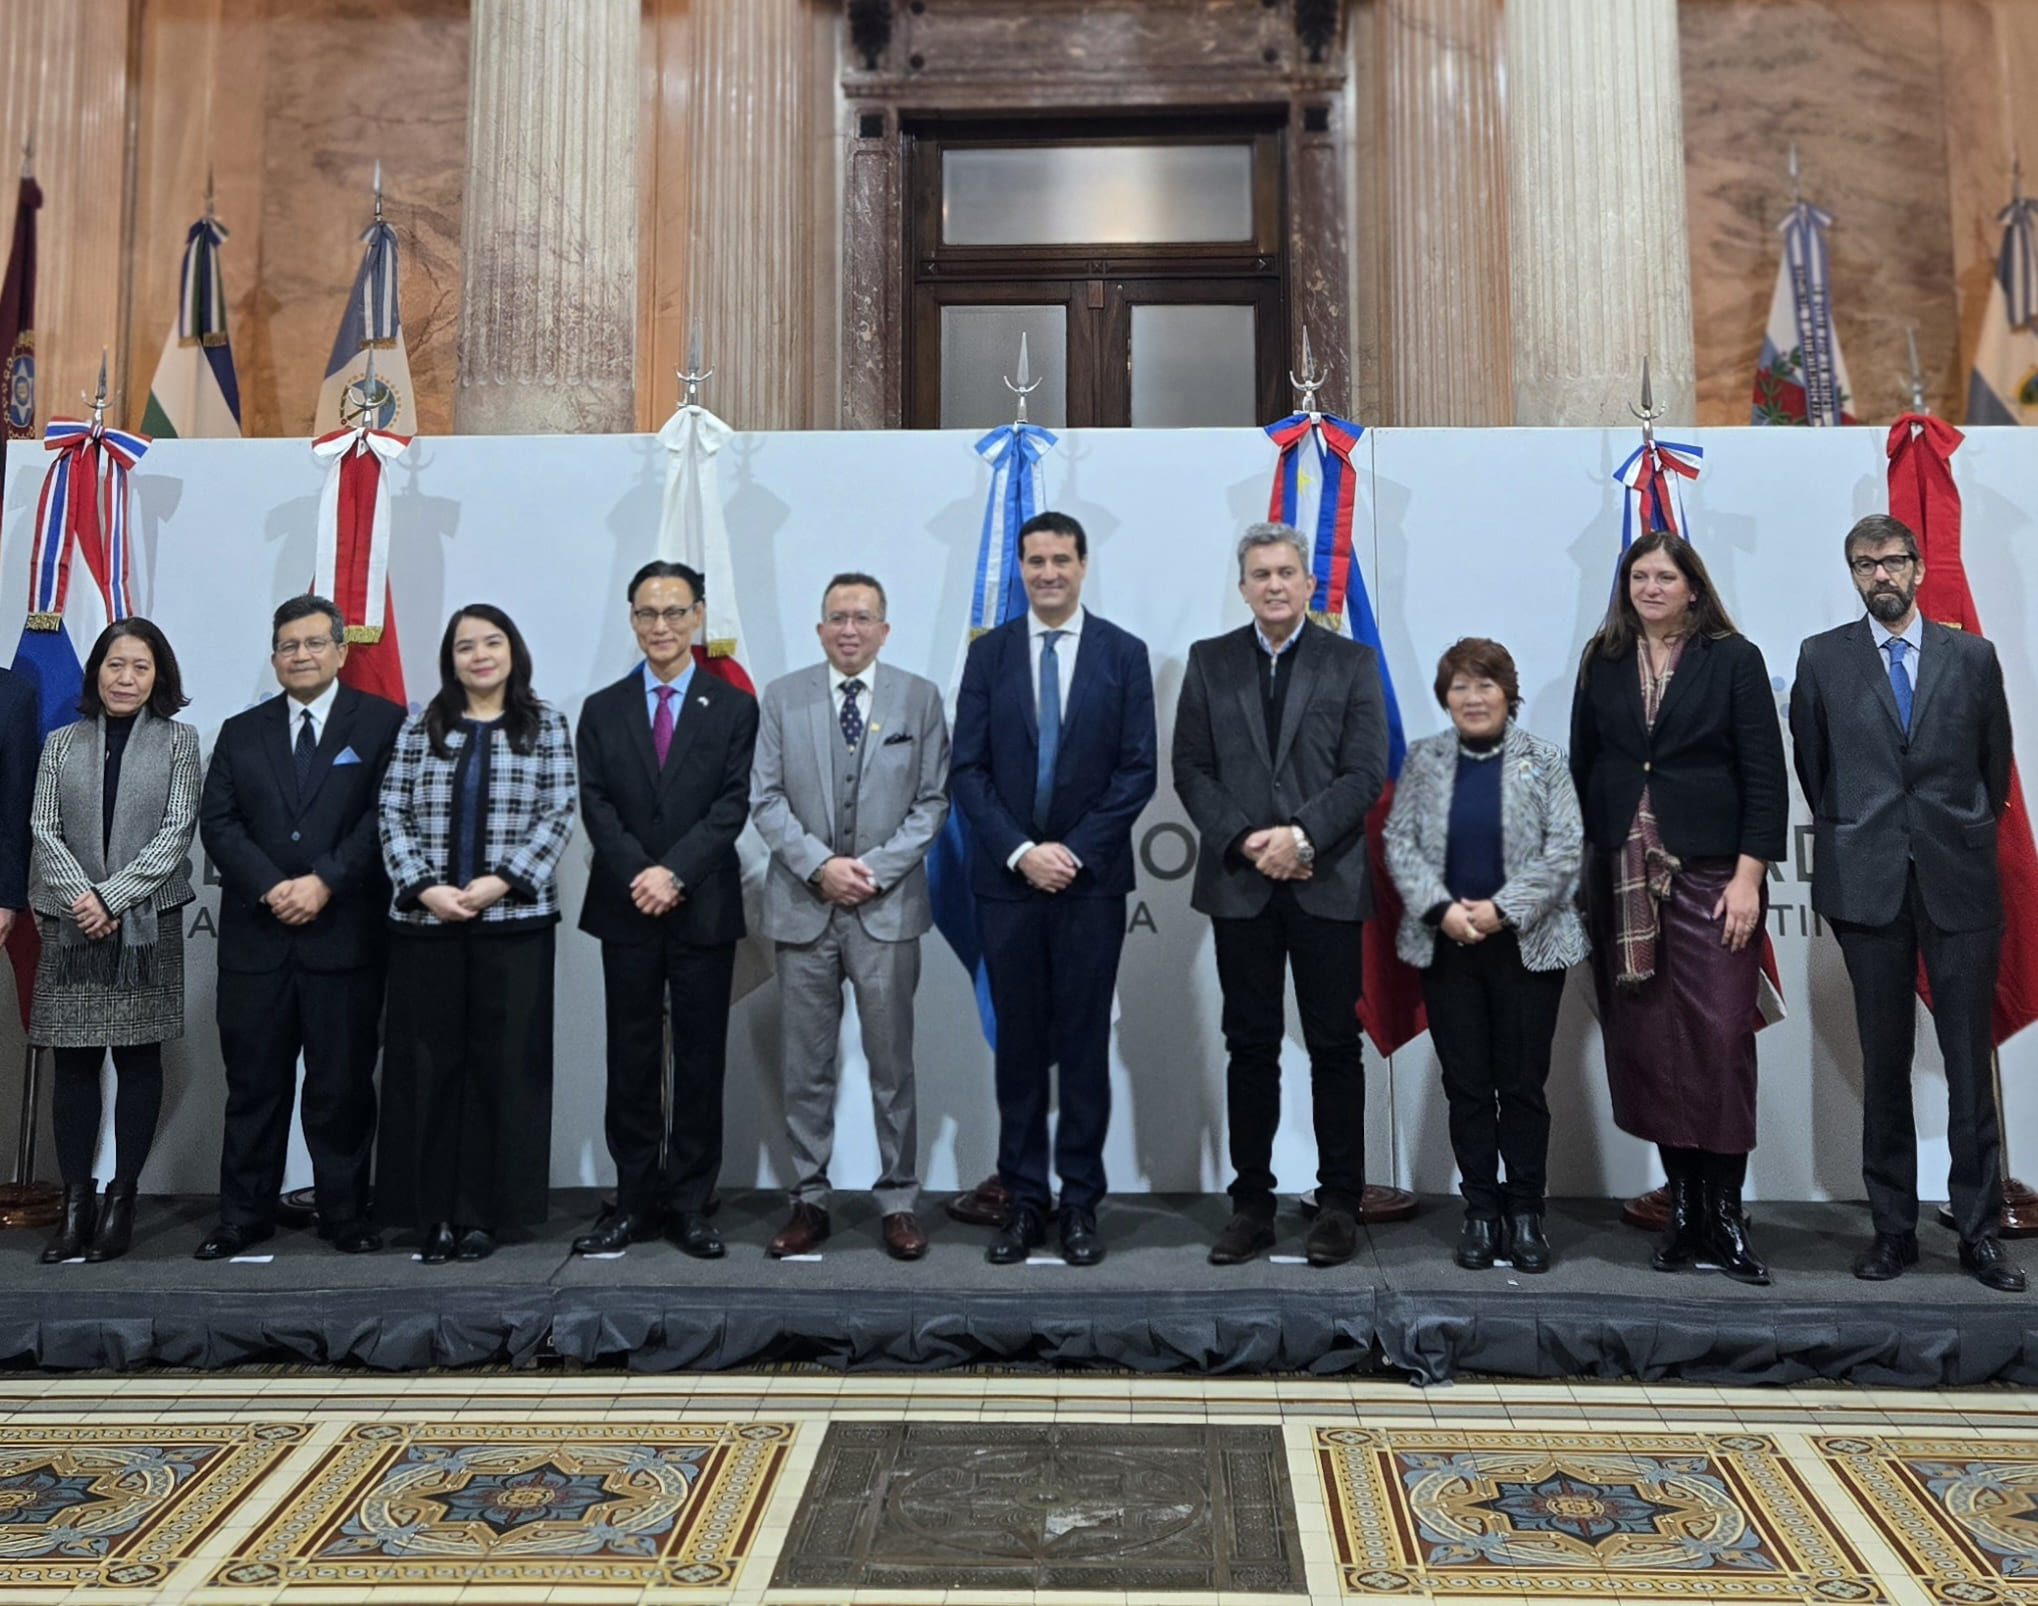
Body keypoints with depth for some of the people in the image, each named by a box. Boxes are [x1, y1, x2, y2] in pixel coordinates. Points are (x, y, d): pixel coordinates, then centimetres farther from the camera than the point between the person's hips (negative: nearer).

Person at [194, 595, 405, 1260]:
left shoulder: (383, 723, 3)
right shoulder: (241, 733, 14)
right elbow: (217, 823, 5)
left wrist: (325, 882, -14)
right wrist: (271, 888, -10)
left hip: (346, 933, -3)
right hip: (255, 935, 3)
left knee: (343, 1084, 4)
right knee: (253, 1083, 9)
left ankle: (345, 1211, 16)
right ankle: (244, 1215, 20)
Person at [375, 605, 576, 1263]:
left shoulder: (546, 725, 6)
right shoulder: (419, 727, 10)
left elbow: (558, 813, -2)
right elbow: (392, 813, 5)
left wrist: (502, 880, -12)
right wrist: (424, 887, -9)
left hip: (514, 918, -1)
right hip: (425, 919, 2)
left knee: (505, 1061, 1)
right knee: (427, 1062, 4)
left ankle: (485, 1210, 11)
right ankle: (434, 1209, 14)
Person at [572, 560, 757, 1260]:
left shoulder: (733, 707, 4)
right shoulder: (602, 711, 10)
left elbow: (733, 805, -5)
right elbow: (596, 806, 1)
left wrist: (674, 872, -16)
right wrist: (638, 875, -14)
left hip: (704, 909, -1)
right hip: (626, 909, 2)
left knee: (700, 1061, 4)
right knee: (631, 1061, 7)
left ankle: (690, 1202, 13)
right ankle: (634, 1199, 16)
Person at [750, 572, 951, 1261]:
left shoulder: (919, 698, 5)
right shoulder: (782, 697, 7)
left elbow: (932, 801, 1)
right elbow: (764, 798, 2)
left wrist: (876, 868, -10)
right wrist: (819, 864, -11)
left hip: (887, 908, -1)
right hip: (803, 906, 1)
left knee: (892, 1063, 4)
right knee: (806, 1067, 7)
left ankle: (899, 1202, 14)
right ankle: (809, 1200, 18)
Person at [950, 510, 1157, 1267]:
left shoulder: (1124, 653, 2)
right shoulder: (988, 653, 5)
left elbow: (1137, 771, -2)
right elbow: (966, 770, 1)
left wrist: (1075, 851, -11)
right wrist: (1020, 852, -11)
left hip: (1092, 878, -1)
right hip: (1005, 878, 1)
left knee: (1084, 1043, 5)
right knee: (1018, 1044, 7)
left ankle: (1081, 1203, 15)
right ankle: (1023, 1200, 17)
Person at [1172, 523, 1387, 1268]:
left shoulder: (1352, 662, 5)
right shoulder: (1209, 661, 9)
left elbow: (1367, 772, -3)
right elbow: (1190, 768, 4)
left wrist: (1302, 835, -15)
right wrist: (1245, 841, -9)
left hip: (1327, 884, -1)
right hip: (1239, 884, 1)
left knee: (1335, 1046, 5)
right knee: (1250, 1047, 7)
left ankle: (1340, 1203, 15)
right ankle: (1251, 1202, 16)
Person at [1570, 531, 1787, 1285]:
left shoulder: (1734, 659, 1)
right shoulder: (1602, 663, 10)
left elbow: (1765, 776, -3)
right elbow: (1582, 767, 11)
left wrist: (1748, 876, -11)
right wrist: (1581, 870, 5)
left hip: (1711, 874, -3)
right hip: (1623, 876, 3)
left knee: (1719, 1039, -5)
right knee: (1646, 1042, 4)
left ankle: (1725, 1214, 6)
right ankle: (1684, 1203, 16)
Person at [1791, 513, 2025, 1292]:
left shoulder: (1973, 656, 7)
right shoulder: (1822, 657, 5)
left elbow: (1996, 761, 11)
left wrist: (1968, 837, 11)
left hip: (1960, 880, 0)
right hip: (1868, 883, 0)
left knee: (1971, 1060, 3)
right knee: (1883, 1062, 6)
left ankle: (1979, 1230, 12)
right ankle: (1893, 1228, 14)